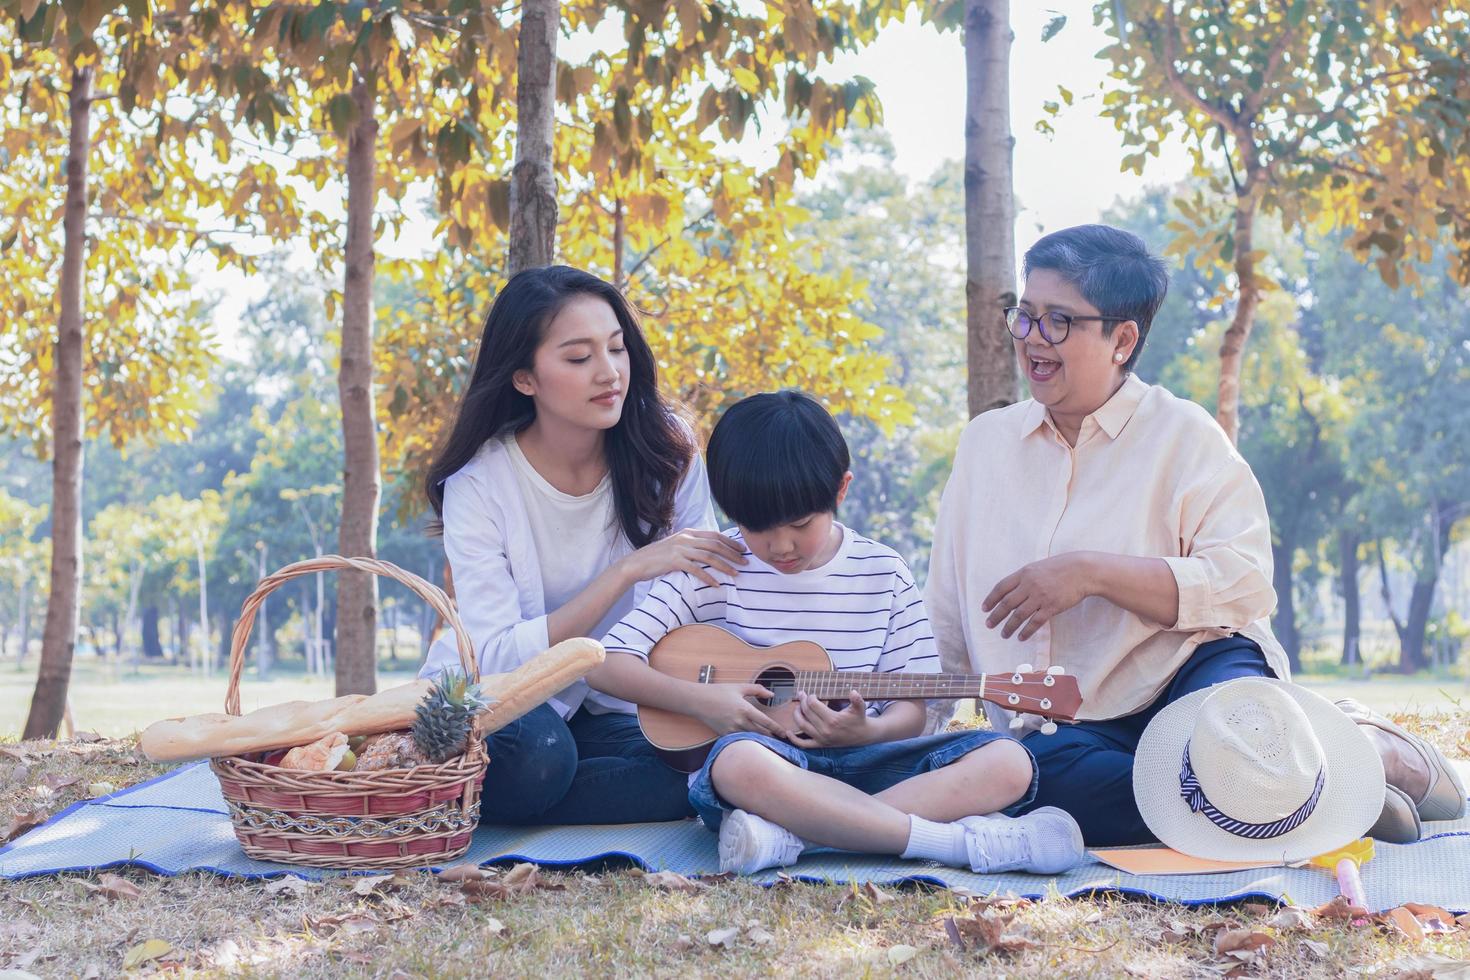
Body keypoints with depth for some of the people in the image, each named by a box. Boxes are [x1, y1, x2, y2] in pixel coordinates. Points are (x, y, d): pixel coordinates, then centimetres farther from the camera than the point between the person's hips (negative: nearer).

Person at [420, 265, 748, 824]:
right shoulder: (480, 482, -17)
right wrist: (629, 570, -31)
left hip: (604, 711, 4)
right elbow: (497, 660, -24)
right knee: (539, 753, -38)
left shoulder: (665, 450, -9)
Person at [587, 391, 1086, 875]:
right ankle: (967, 841, -37)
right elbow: (606, 664, -1)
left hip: (860, 760, 3)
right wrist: (701, 700, -15)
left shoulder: (884, 576, 6)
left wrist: (865, 732, -17)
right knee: (740, 762, -41)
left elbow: (910, 712, 7)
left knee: (1009, 763, -21)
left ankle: (787, 836, -36)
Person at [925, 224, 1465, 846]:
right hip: (1068, 725, 3)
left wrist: (1089, 572, -18)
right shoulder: (985, 442, 15)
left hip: (1197, 665, -3)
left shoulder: (1182, 434, 2)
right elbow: (947, 627, 20)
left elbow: (1244, 584, -12)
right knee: (1050, 771, -34)